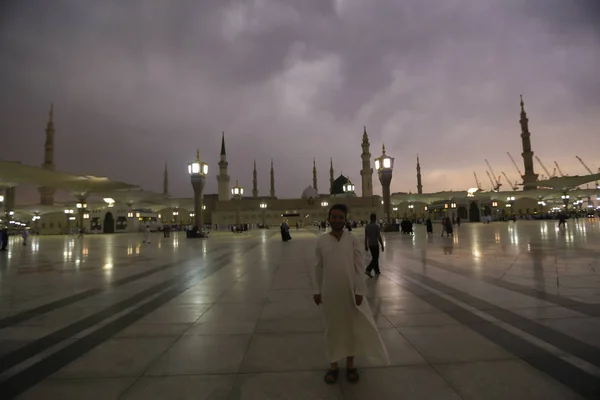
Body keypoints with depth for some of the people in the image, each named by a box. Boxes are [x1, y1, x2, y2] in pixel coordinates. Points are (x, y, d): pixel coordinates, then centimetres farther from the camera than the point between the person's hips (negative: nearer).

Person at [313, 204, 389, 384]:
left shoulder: (353, 240, -5)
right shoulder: (321, 240, -3)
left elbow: (359, 267, -4)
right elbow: (319, 267, 2)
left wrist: (359, 291, -7)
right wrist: (317, 290, 4)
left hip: (350, 290, 0)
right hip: (329, 291, 1)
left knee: (352, 326, 14)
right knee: (332, 327, 14)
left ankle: (350, 364, 33)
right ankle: (333, 365, 31)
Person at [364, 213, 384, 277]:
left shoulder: (367, 226, 4)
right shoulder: (376, 226, -13)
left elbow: (366, 237, 7)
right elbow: (379, 237, -15)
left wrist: (366, 245, 14)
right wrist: (382, 245, -9)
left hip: (370, 244, 6)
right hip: (375, 244, -6)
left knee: (374, 258, 17)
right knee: (375, 258, 1)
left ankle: (377, 271, 24)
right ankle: (368, 270, -12)